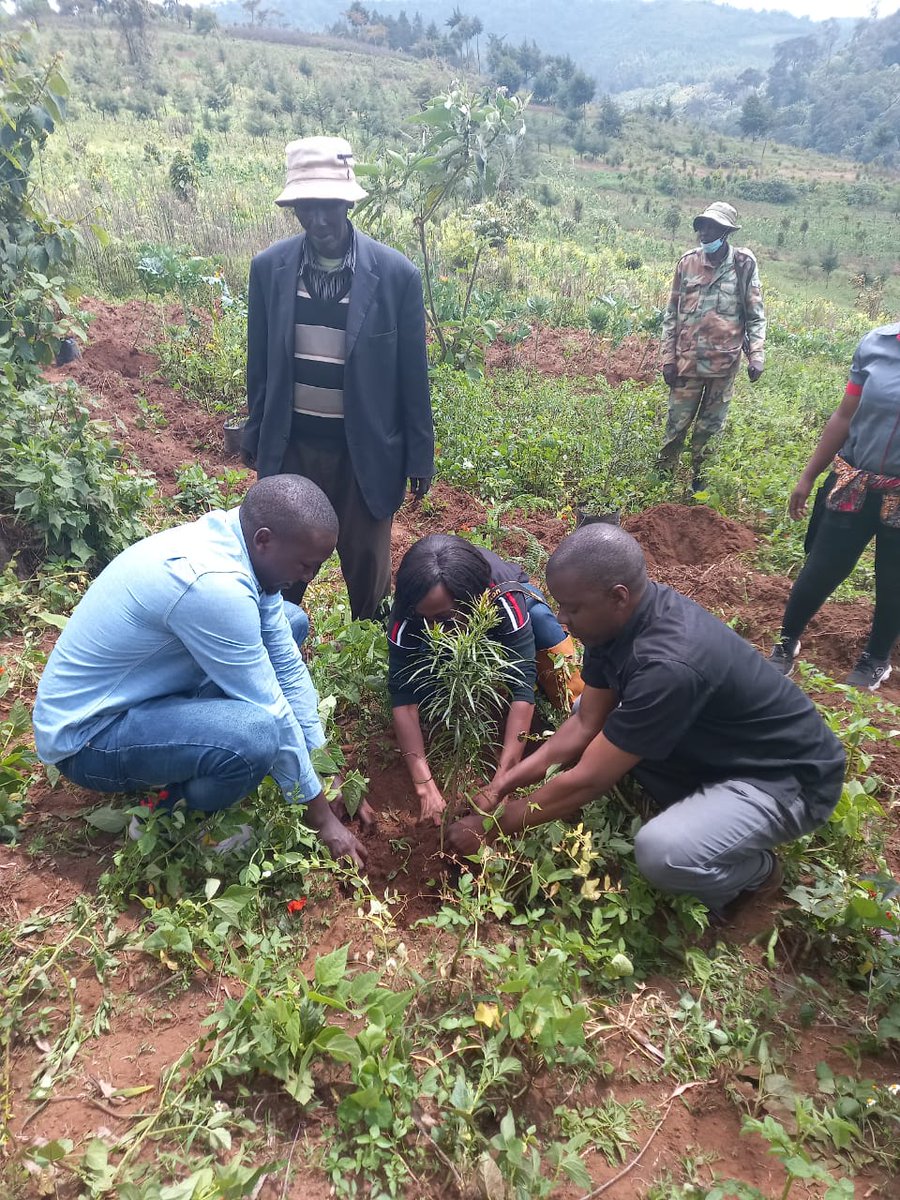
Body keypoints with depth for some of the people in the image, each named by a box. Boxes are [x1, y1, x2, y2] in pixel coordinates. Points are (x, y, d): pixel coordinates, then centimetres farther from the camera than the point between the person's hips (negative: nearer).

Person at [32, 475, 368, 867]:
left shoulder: (234, 538, -7)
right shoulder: (213, 584, -34)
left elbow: (287, 664, -3)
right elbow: (270, 711, -26)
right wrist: (322, 816, -14)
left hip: (140, 688, 9)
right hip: (86, 734, -8)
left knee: (290, 622, 6)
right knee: (256, 733, -34)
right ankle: (172, 807, -2)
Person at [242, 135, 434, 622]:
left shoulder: (396, 274, -10)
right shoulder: (268, 268, -3)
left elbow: (412, 374, -4)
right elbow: (260, 364, 6)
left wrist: (420, 455, -2)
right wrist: (255, 436, 12)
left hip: (365, 448, -2)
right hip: (291, 444, 2)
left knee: (367, 562, 11)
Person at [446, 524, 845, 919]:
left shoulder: (671, 664, -37)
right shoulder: (622, 616, -11)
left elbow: (586, 781, -28)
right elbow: (586, 722, 0)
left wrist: (494, 824, -16)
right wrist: (513, 777, -7)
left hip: (788, 776, -8)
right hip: (714, 752, 8)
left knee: (662, 852, -31)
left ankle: (756, 871, 2)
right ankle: (691, 812, 10)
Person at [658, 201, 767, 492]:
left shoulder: (744, 265, -2)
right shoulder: (688, 263, 1)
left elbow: (756, 315, 2)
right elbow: (672, 314, 5)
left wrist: (757, 355, -7)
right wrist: (668, 357, 1)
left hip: (725, 362, 0)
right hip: (688, 361, 0)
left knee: (710, 425, 10)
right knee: (677, 422, 5)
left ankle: (698, 476, 24)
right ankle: (663, 473, 20)